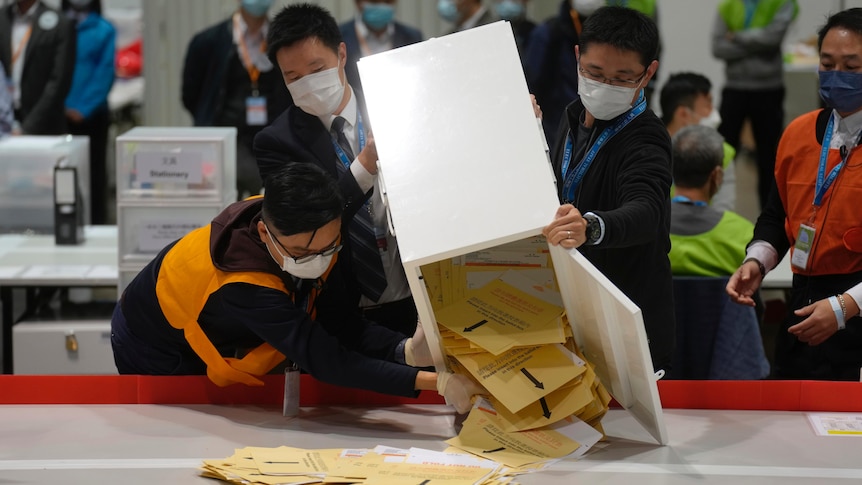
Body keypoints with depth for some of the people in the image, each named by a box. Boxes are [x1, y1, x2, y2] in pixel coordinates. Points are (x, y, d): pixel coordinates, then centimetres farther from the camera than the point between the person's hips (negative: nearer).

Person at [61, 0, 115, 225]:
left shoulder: (104, 30, 1)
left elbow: (105, 73, -4)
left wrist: (84, 109, -12)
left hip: (91, 115, -1)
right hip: (58, 115, 1)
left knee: (94, 172, 3)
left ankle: (96, 224, 8)